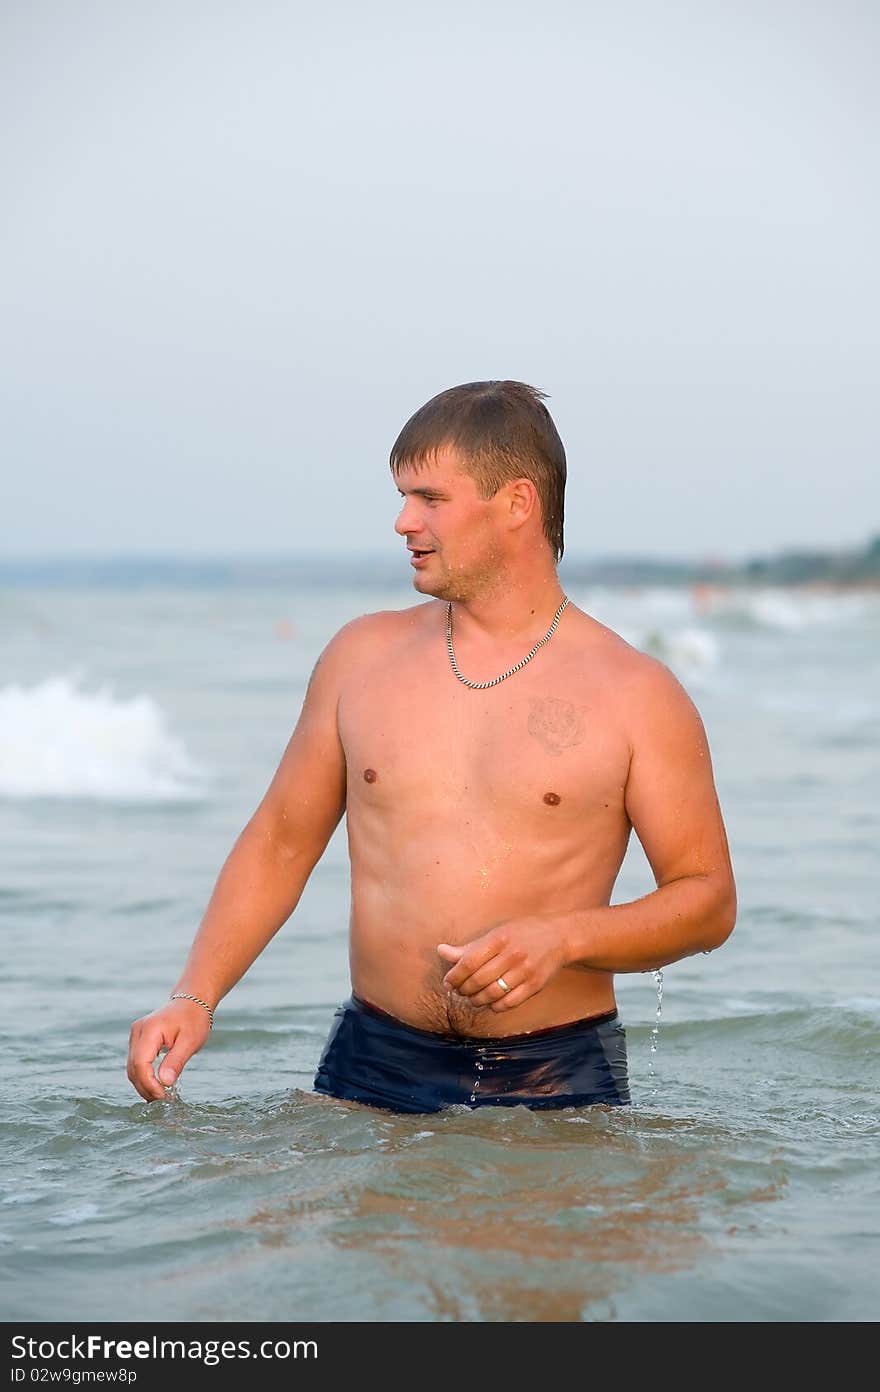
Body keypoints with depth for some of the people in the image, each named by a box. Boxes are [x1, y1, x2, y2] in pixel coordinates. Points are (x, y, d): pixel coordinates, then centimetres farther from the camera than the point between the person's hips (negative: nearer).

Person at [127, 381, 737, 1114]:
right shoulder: (363, 655, 9)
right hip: (373, 1071, 2)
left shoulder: (634, 694, -1)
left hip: (558, 1084, -2)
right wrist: (195, 997, 1)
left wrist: (564, 938, -17)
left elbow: (708, 899, 0)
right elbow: (280, 843, 14)